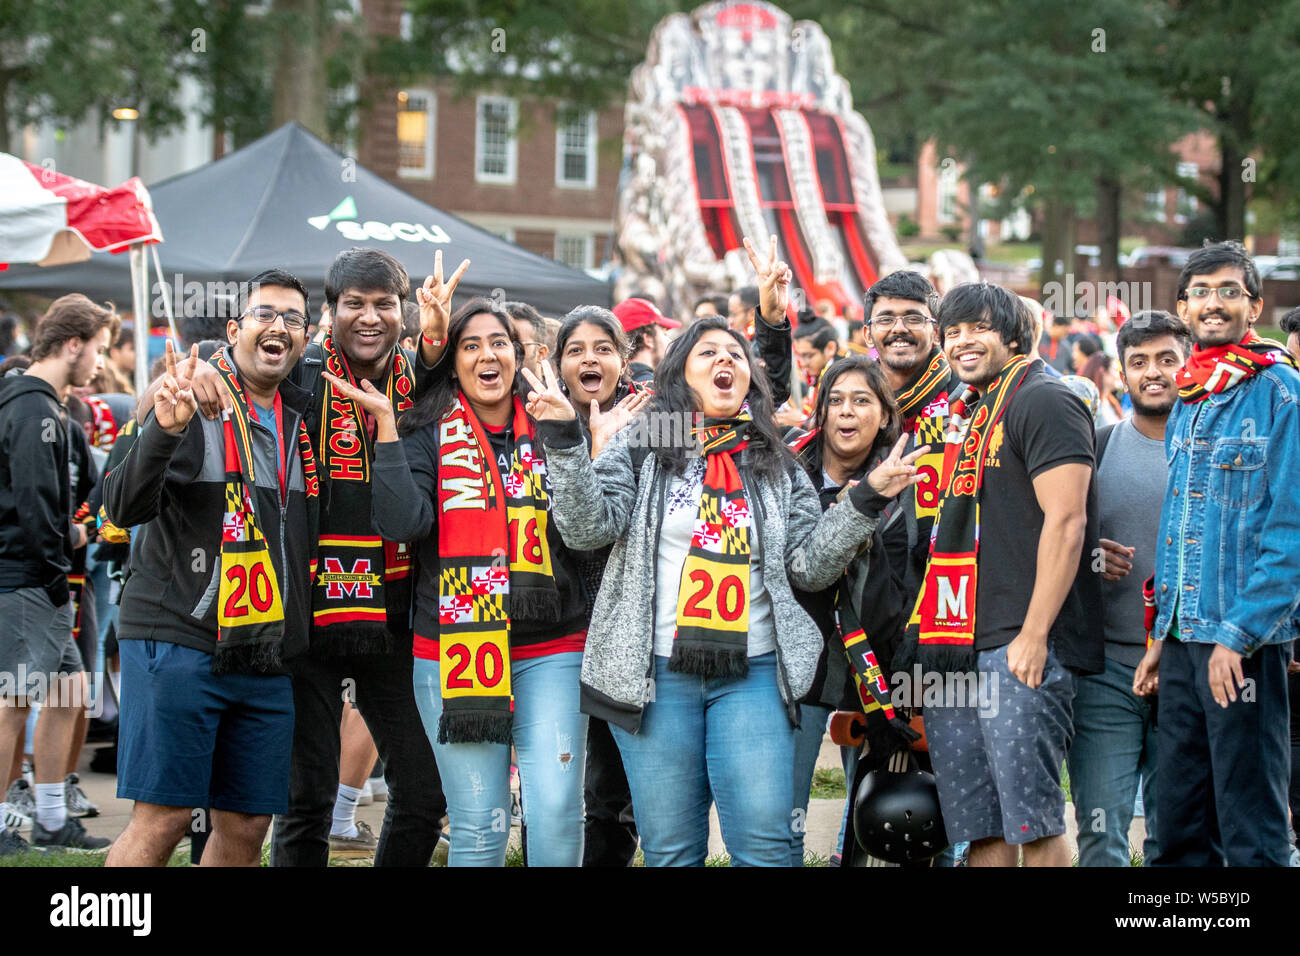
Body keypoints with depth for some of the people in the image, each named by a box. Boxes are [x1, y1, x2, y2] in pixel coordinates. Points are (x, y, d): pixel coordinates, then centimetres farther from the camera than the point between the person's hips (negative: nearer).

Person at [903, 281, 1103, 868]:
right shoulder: (968, 414, 22)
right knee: (977, 825, 7)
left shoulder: (1043, 402, -5)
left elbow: (1065, 522, -14)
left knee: (1033, 819, -9)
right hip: (956, 652, 9)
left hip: (1021, 648, -9)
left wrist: (1033, 635, -18)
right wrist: (927, 633, 16)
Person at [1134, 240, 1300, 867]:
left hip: (1246, 641, -7)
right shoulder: (1186, 403, 15)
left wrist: (1239, 633, -18)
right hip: (1183, 641, 7)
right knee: (1179, 827, 11)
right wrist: (1164, 634, 15)